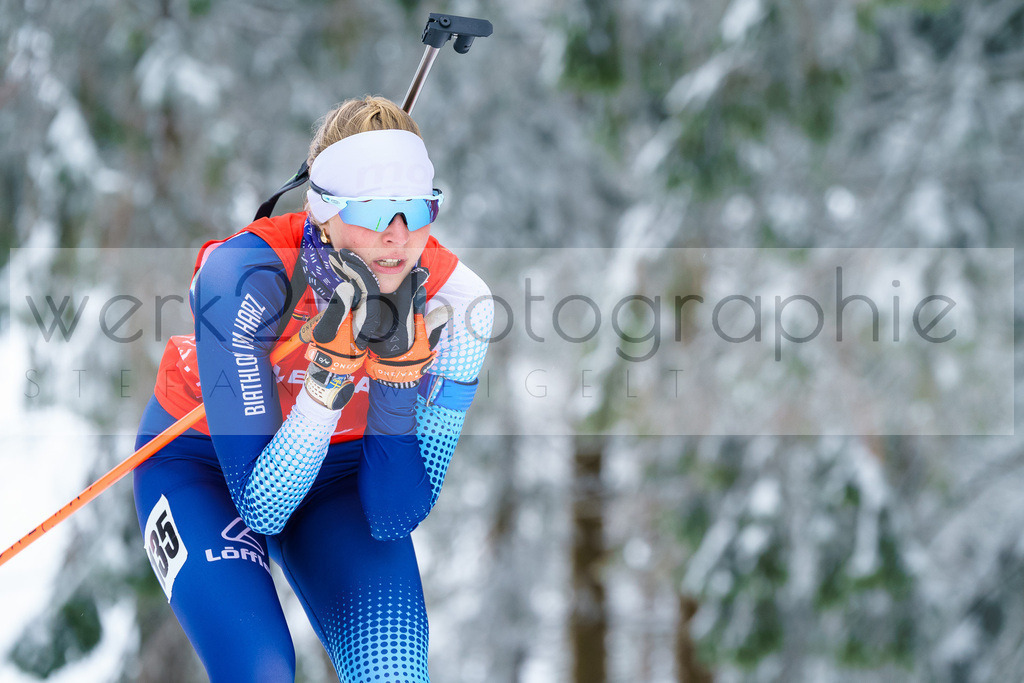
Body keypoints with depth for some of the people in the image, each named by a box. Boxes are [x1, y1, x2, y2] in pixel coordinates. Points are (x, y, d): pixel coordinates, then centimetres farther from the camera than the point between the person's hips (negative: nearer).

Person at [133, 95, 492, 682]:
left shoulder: (456, 298, -22)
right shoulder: (243, 273, -31)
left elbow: (395, 518, -21)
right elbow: (261, 507, -31)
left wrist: (397, 364, -33)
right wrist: (332, 370, -41)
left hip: (344, 471, 3)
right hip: (203, 465, -3)